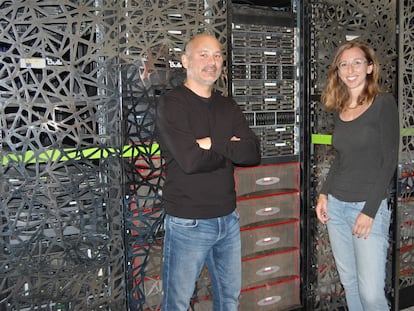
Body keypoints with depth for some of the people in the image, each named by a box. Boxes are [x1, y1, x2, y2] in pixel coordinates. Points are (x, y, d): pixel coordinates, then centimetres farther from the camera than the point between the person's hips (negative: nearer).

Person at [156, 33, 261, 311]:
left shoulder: (228, 107, 9)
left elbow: (253, 153, -4)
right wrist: (231, 150, -8)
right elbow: (190, 160, -23)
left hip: (228, 218, 6)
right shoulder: (172, 103, -10)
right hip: (188, 222, -6)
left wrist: (212, 143, -16)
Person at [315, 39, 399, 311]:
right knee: (349, 284, 13)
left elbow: (389, 161, -10)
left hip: (369, 206, -5)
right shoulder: (339, 110, 10)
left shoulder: (384, 103, -7)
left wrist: (370, 210, -14)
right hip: (336, 206, 6)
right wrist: (324, 194, 5)